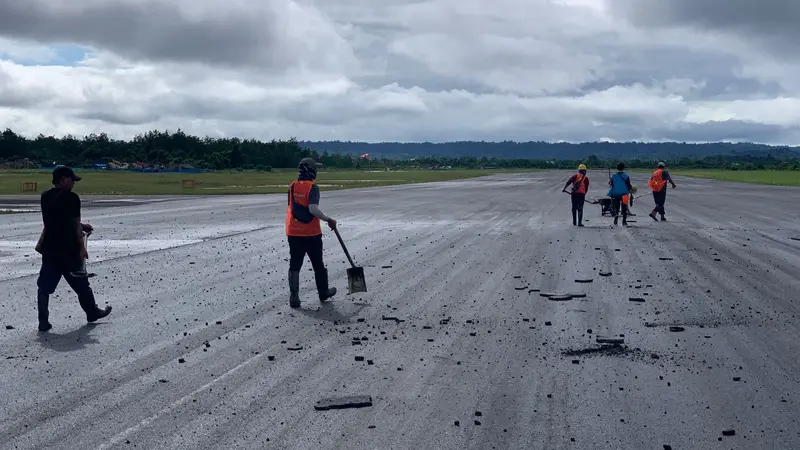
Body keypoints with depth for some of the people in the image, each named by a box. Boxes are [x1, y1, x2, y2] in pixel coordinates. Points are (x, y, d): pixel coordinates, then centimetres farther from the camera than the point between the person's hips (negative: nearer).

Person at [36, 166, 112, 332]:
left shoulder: (45, 197, 6)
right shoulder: (71, 198, -13)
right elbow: (75, 224, -13)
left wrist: (81, 226, 19)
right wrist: (82, 247, -7)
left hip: (49, 248, 5)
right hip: (68, 249, -5)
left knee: (45, 285, 5)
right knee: (81, 283, 12)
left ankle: (43, 321, 2)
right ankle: (92, 312, 28)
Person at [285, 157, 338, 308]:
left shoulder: (292, 187, 4)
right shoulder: (312, 187, -14)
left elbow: (290, 208, 7)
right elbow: (313, 209, -25)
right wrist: (329, 220, -15)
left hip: (293, 233, 4)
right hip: (311, 233, -4)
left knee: (294, 265, 6)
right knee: (318, 264, 13)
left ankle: (294, 297, 0)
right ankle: (323, 292, 28)